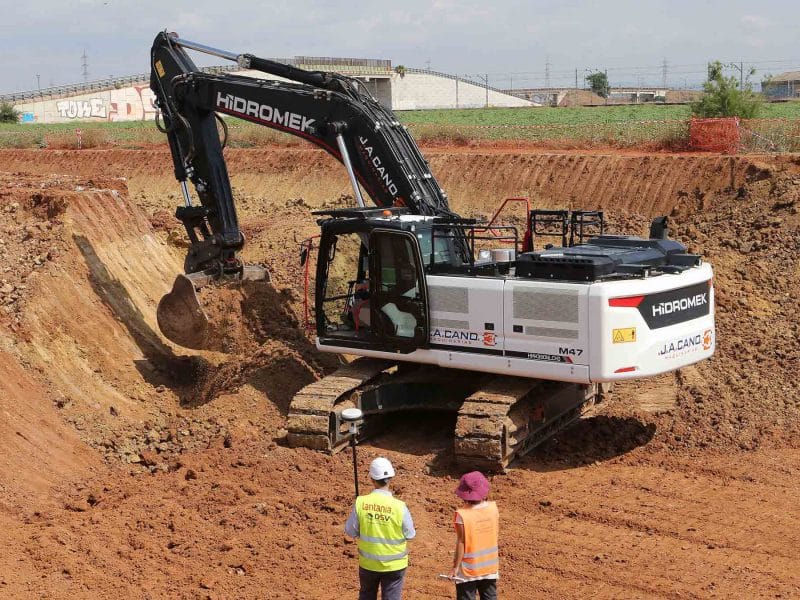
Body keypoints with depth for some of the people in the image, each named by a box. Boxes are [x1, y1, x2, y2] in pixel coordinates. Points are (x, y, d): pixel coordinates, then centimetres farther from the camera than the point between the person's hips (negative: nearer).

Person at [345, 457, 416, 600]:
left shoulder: (360, 503, -17)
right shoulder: (399, 506, -22)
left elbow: (350, 531, -7)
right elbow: (410, 535, -9)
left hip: (368, 563, 2)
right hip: (394, 564, -2)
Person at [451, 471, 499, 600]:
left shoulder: (462, 514, -21)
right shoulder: (493, 508, -9)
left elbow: (461, 542, -18)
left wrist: (456, 566, -7)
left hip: (469, 568, -4)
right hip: (490, 566, 4)